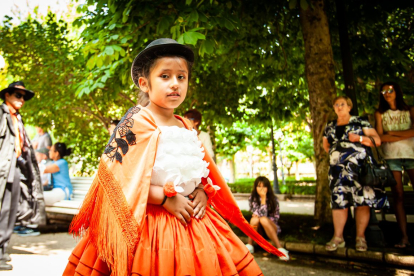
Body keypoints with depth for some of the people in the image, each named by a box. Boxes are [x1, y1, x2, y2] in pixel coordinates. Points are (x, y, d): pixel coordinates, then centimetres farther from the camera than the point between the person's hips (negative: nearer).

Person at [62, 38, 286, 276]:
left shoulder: (186, 127, 12)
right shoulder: (137, 122, -9)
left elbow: (200, 169, 20)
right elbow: (117, 175, -17)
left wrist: (202, 191, -1)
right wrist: (166, 198, -19)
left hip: (191, 219, 7)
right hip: (148, 223, -6)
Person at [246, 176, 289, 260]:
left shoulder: (273, 199, -9)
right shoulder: (252, 198, -9)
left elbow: (276, 217, -5)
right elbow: (262, 214, -20)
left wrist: (259, 215, -14)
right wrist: (263, 199, -27)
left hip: (271, 228, -1)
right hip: (258, 230, 1)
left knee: (263, 220, -33)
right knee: (255, 219, -32)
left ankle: (280, 249, -33)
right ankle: (250, 246, -19)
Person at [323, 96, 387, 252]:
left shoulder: (360, 122, 5)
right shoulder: (329, 127, 17)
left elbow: (377, 140, 0)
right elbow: (325, 144, 31)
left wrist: (359, 138, -14)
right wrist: (334, 152, 13)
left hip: (360, 167, -3)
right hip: (338, 169, 3)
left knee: (362, 200, -3)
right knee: (339, 200, -1)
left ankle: (360, 237, 8)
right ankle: (338, 238, 4)